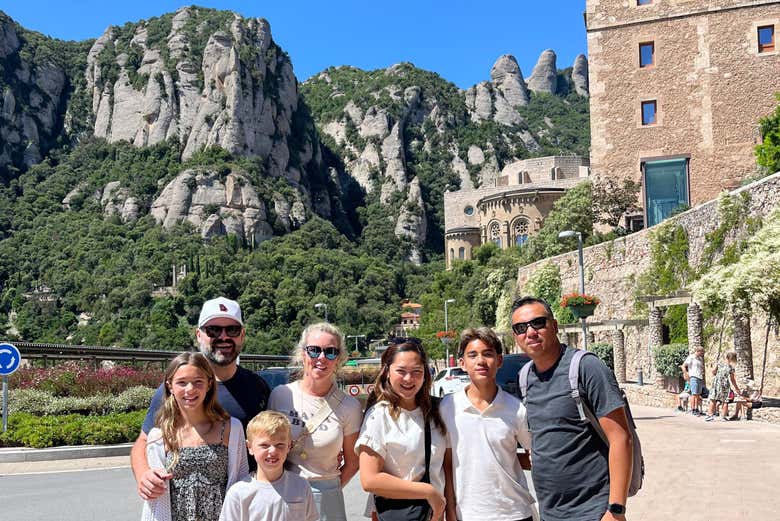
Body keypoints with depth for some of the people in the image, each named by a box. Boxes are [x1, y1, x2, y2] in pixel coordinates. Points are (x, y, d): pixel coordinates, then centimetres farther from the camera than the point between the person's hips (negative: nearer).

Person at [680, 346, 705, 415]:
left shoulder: (700, 359, 17)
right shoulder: (691, 357, -5)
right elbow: (683, 366, -8)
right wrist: (687, 375, -11)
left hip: (700, 378, 7)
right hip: (694, 377, -7)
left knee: (698, 395, 9)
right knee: (694, 394, -10)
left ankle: (697, 409, 14)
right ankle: (692, 410, -9)